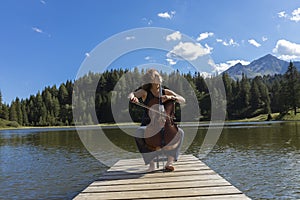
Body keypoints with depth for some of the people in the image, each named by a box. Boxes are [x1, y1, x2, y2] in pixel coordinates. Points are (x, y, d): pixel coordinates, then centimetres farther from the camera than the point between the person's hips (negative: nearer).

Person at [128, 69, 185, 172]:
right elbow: (131, 94, -19)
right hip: (148, 125, -2)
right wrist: (133, 97, -44)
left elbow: (183, 100, -4)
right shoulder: (145, 92, -2)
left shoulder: (166, 92, 4)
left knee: (180, 132, -25)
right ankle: (151, 163, -18)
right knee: (138, 134, -35)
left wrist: (170, 97, -23)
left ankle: (169, 162, -13)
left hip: (163, 125, 2)